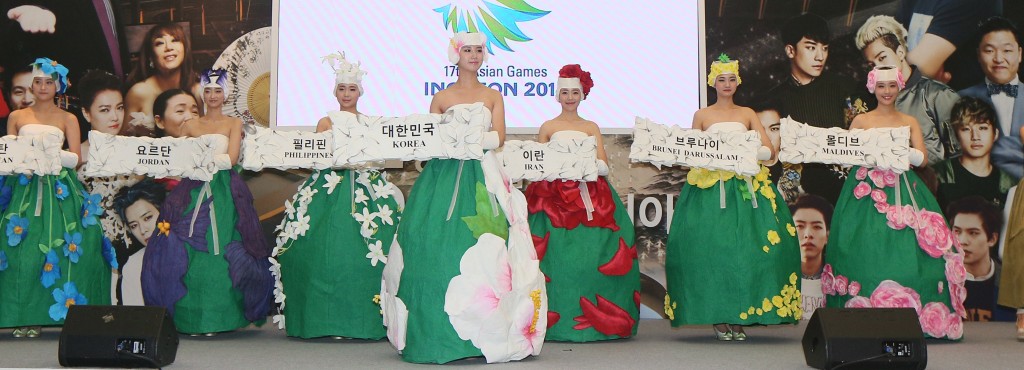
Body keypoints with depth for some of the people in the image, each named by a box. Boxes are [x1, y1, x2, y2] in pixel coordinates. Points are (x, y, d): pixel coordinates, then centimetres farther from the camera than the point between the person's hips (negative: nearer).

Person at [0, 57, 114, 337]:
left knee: (58, 248, -9)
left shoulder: (68, 119, 11)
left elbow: (74, 158, 3)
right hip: (24, 188, 0)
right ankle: (25, 316, -5)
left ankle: (62, 309, -3)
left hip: (59, 190, 0)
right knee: (23, 248, -9)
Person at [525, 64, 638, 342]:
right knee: (556, 253, -13)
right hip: (553, 194, -1)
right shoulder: (548, 127, 12)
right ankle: (556, 319, -7)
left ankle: (594, 319, -4)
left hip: (589, 192, 1)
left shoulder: (591, 128, 15)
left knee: (591, 253, -10)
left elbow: (603, 165, 7)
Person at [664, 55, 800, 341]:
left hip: (745, 186, 1)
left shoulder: (747, 114, 14)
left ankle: (740, 317, -3)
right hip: (710, 187, -1)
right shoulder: (701, 115, 12)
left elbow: (768, 148, 5)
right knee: (711, 247, -11)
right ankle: (719, 319, -4)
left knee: (747, 247, -9)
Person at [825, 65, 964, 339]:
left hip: (903, 190, 1)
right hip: (868, 189, -1)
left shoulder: (909, 122, 13)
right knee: (867, 249, -11)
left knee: (905, 249, -9)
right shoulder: (861, 121, 9)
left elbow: (922, 157, 1)